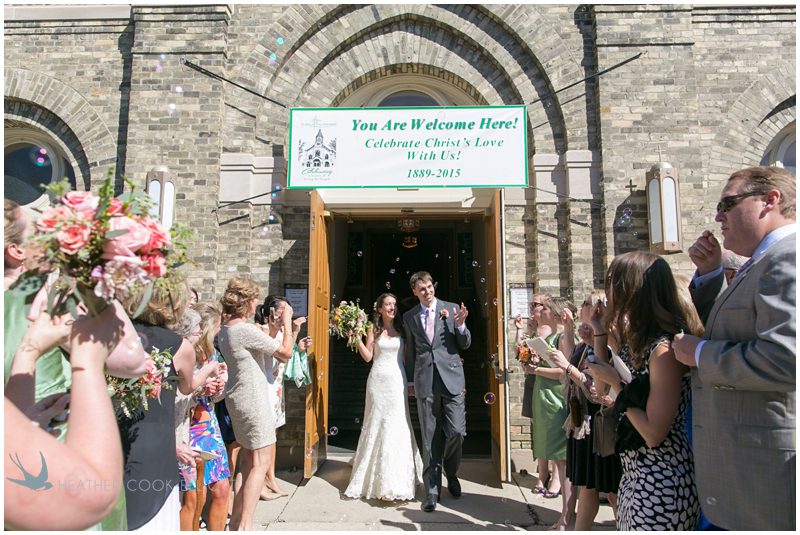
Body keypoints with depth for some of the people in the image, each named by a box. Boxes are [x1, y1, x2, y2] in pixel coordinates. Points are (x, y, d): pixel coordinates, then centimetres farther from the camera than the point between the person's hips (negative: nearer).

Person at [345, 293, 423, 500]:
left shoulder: (401, 329, 8)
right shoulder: (374, 330, 4)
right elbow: (367, 357, -2)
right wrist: (356, 337, -9)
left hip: (397, 381, 1)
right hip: (378, 380, -1)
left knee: (397, 426, 0)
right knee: (377, 424, 5)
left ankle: (396, 481, 11)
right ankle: (377, 479, 20)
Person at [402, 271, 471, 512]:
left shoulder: (452, 309, 4)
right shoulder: (409, 317, 9)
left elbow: (465, 345, 6)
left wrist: (460, 325, -13)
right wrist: (409, 380, 18)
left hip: (451, 377, -1)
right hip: (425, 382, 1)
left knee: (456, 431, -5)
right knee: (430, 438, 6)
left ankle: (451, 472, 26)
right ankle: (432, 490, 19)